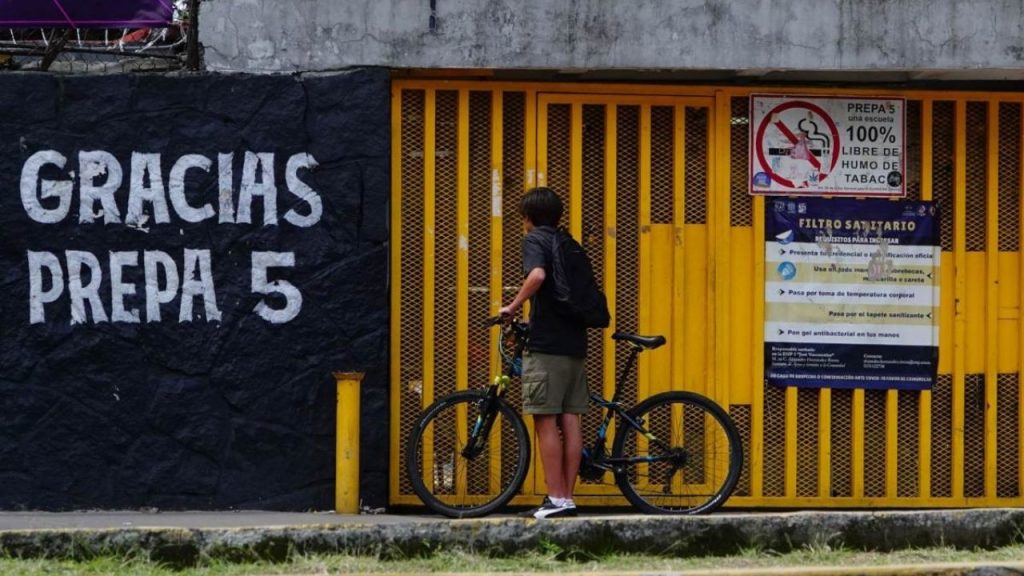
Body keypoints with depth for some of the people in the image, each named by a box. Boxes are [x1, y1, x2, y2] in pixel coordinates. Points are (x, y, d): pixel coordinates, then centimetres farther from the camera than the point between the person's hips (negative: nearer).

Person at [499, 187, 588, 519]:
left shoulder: (534, 240, -4)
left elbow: (537, 275, -24)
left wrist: (512, 307, -11)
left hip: (546, 345, -7)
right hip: (575, 343, 7)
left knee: (545, 421, -5)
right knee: (570, 422, 6)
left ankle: (557, 499, -8)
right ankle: (567, 497, 7)